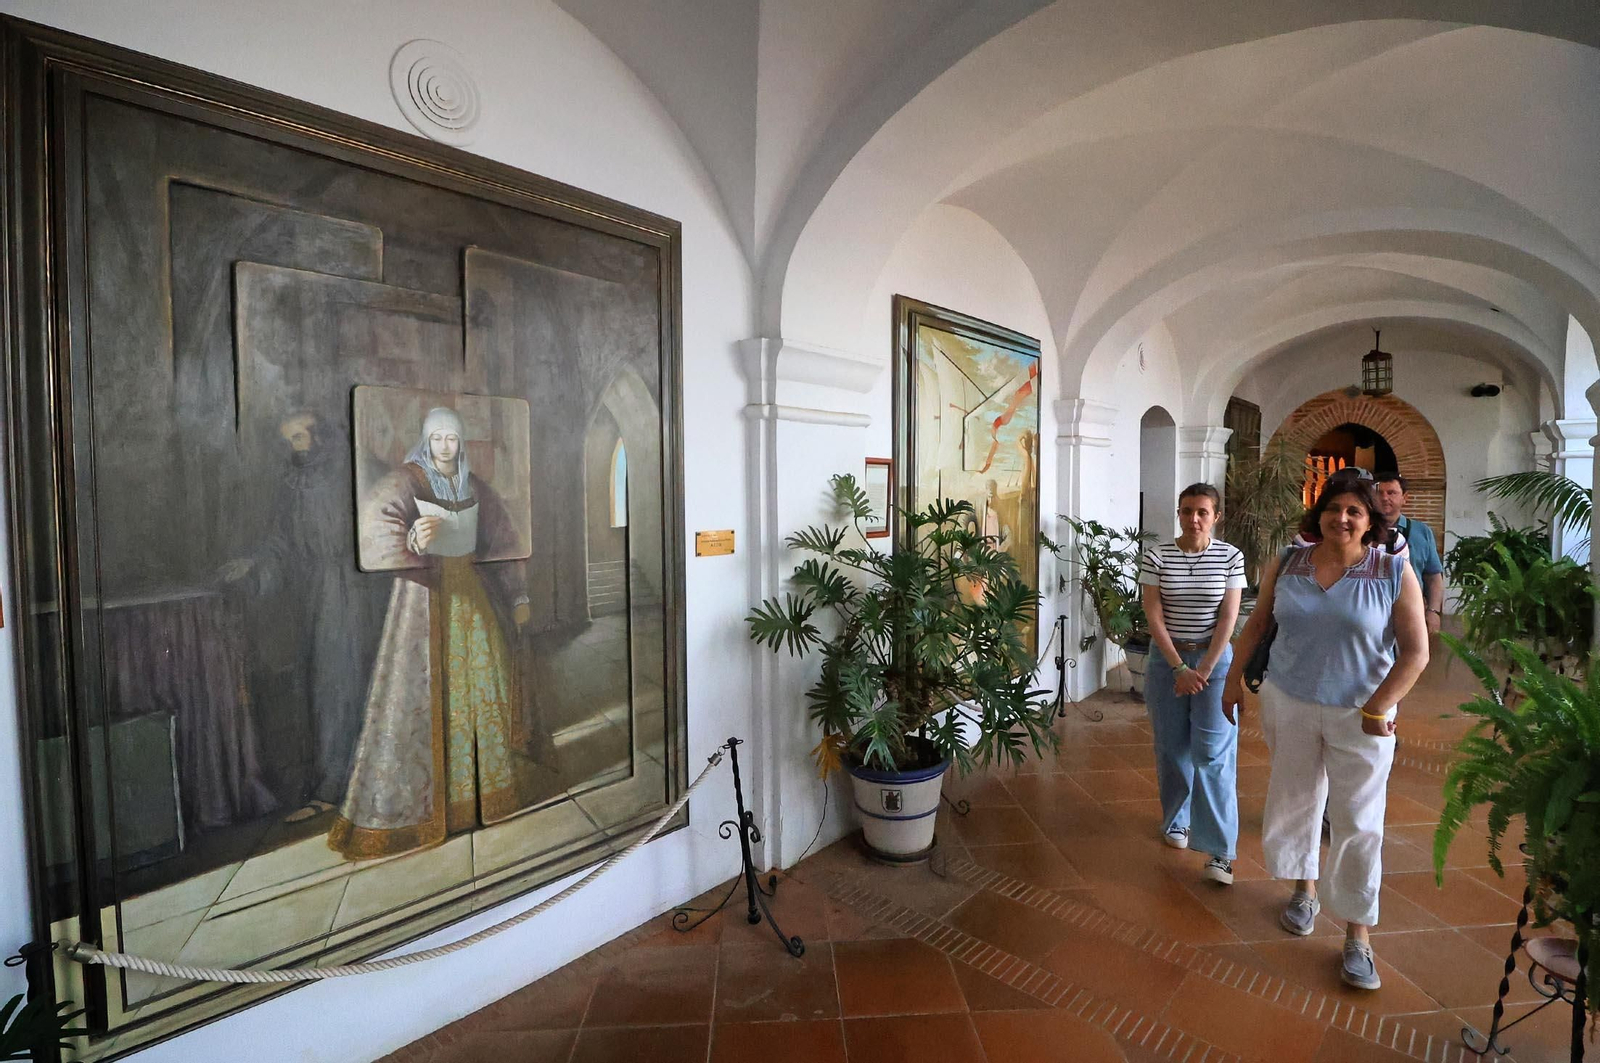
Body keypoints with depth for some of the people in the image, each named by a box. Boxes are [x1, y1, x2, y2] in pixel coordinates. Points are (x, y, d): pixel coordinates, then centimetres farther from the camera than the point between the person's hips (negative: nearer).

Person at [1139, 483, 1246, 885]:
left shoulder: (1231, 557, -3)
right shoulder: (1156, 557, -4)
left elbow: (1228, 617, -6)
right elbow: (1153, 617, -6)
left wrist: (1204, 669, -11)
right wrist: (1179, 667, -12)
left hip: (1214, 659, -1)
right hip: (1167, 659, 1)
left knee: (1213, 753, -5)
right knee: (1172, 747, 10)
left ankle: (1221, 850, 2)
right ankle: (1176, 820, 31)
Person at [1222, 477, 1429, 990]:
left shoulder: (1395, 572, -8)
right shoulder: (1286, 564, 0)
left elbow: (1415, 651, -8)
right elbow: (1256, 624, 9)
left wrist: (1376, 709, -15)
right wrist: (1234, 679, 8)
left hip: (1359, 716, -2)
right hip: (1288, 704, 3)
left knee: (1358, 823, 3)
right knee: (1293, 800, 15)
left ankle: (1357, 934, 19)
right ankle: (1305, 889, 40)